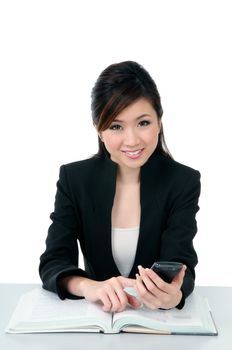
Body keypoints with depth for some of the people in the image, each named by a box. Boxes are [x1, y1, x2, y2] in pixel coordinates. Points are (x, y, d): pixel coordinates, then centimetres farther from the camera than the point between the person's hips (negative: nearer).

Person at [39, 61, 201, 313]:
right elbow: (52, 263, -11)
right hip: (96, 313, 1)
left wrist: (173, 295, -38)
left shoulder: (183, 182, -8)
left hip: (160, 316, 0)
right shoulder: (74, 178, -6)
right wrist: (90, 287, -32)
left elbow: (180, 266, -15)